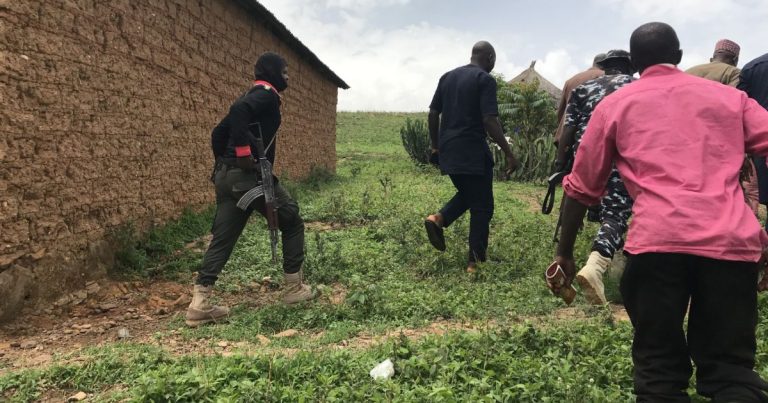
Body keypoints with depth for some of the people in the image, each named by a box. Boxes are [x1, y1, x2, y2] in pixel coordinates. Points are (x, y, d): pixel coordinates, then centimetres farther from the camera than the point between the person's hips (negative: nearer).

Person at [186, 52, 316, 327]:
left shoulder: (253, 97, 23)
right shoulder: (267, 94, -4)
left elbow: (218, 134, 23)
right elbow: (238, 110, -26)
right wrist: (244, 152, -25)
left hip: (227, 177, 9)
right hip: (249, 176, -9)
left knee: (223, 238, 7)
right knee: (292, 222, 8)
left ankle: (199, 305, 2)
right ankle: (294, 288, 14)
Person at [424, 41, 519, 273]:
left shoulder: (447, 77, 12)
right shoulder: (485, 79, -8)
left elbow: (433, 114, 12)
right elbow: (489, 121, -16)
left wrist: (435, 146, 20)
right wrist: (508, 153, -11)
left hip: (448, 151, 7)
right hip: (473, 152, -6)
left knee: (466, 194, 25)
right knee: (482, 206, 6)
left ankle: (438, 219, 0)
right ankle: (475, 262, 8)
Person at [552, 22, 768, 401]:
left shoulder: (615, 105, 17)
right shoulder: (730, 96, 22)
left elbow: (581, 188, 16)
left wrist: (564, 253, 24)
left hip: (657, 241, -2)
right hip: (733, 242, 2)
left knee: (659, 368, 10)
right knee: (731, 368, 13)